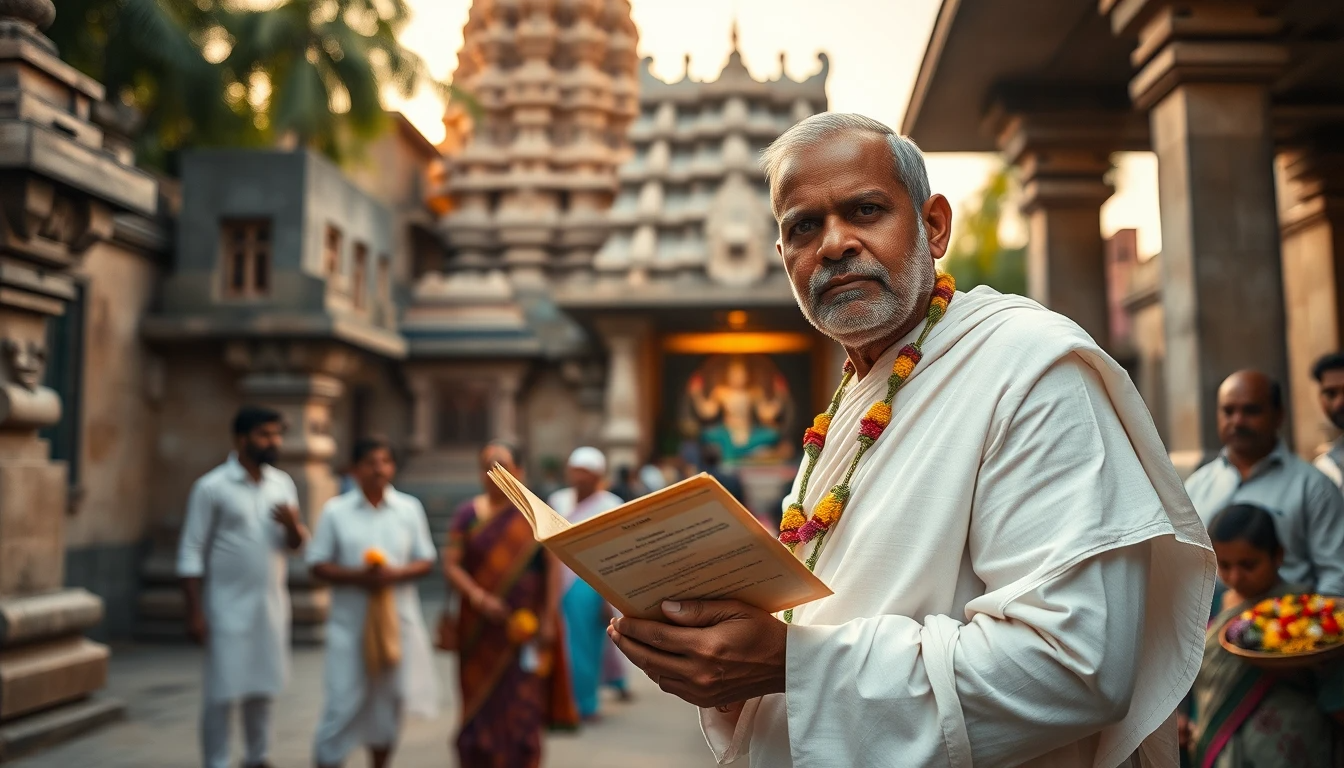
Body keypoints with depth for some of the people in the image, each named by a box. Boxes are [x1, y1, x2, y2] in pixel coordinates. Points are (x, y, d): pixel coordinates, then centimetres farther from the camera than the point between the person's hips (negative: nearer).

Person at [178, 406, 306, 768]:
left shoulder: (283, 484, 7)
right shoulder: (212, 487, -8)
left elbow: (296, 544, 13)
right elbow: (191, 552, -8)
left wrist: (293, 526, -10)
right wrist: (194, 611, -12)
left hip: (272, 604, 5)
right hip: (228, 606, -5)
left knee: (263, 687, 13)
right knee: (223, 691, 0)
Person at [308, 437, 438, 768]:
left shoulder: (409, 509, 3)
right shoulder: (335, 511, -2)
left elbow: (425, 561, 5)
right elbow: (318, 565, -1)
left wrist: (395, 574, -14)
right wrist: (356, 576, -17)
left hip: (398, 620, 2)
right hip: (349, 622, -2)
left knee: (389, 703, 11)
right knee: (343, 702, -4)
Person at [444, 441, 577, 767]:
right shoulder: (468, 514, 4)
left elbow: (553, 568, -3)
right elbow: (451, 564, -1)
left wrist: (548, 619, -8)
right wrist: (478, 598, -16)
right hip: (480, 629, 2)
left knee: (522, 709, 2)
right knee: (479, 708, 5)